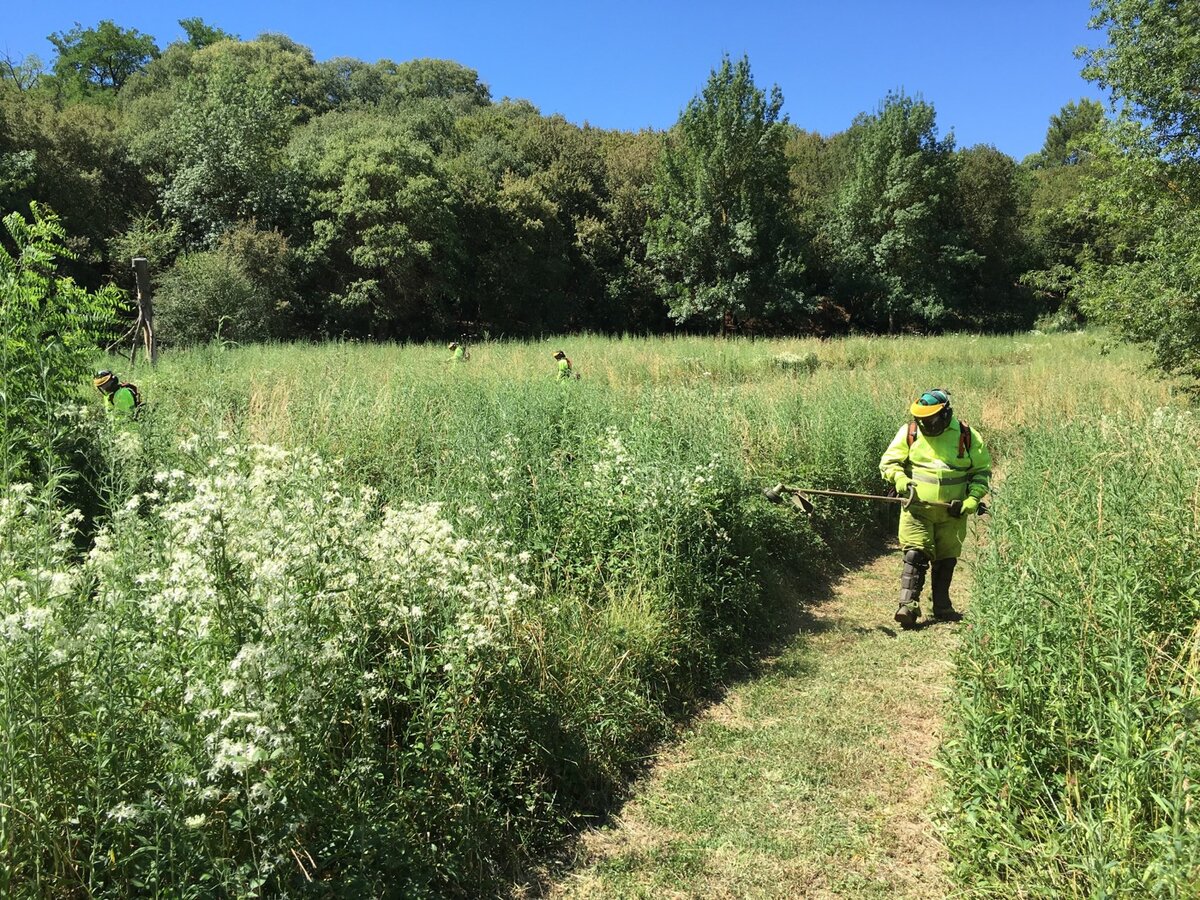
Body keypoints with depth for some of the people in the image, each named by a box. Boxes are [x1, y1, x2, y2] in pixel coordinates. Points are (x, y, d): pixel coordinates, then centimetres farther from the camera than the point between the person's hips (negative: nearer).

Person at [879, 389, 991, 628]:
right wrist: (900, 479, -17)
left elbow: (982, 471, 7)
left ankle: (942, 606, 26)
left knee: (946, 560, 12)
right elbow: (888, 462, 3)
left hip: (952, 512, 2)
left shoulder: (967, 436, -2)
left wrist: (973, 499, -7)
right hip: (917, 509, -1)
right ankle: (908, 606, -12)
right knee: (915, 555, -12)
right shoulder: (909, 432, -4)